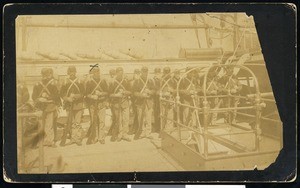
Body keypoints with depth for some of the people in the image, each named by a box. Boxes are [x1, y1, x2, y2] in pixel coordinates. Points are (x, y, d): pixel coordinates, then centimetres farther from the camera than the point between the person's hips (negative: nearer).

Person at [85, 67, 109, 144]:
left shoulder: (103, 81, 9)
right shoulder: (89, 82, 3)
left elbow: (107, 92, 7)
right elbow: (86, 94, 1)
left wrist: (100, 93, -10)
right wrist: (92, 96, -18)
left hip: (102, 103, 1)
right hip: (93, 104, -1)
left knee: (102, 121, -3)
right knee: (93, 121, 0)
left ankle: (101, 138, 2)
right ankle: (94, 138, 7)